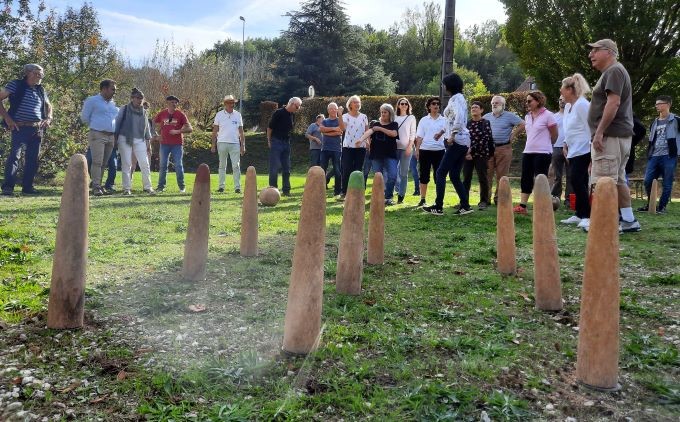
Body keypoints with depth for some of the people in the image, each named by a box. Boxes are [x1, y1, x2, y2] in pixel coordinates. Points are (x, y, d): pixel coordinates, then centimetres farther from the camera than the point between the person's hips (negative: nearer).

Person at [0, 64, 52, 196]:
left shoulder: (40, 90, 14)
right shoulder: (16, 85, -2)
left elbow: (48, 105, 30)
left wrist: (48, 118, 12)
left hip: (37, 129, 6)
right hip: (20, 128, -6)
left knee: (33, 159, 8)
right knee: (14, 155, -14)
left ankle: (28, 186, 16)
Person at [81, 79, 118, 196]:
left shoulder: (113, 104, 19)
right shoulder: (92, 101, 2)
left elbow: (118, 118, 28)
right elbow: (84, 118, 4)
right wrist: (95, 126, 13)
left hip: (111, 137, 6)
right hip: (97, 135, -6)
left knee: (104, 163, 6)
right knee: (97, 162, -12)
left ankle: (99, 184, 12)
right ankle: (96, 186, -13)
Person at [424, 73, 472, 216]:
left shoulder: (456, 98, -9)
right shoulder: (458, 98, 19)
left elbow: (459, 116, -27)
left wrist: (452, 135, -25)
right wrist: (444, 131, 30)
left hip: (457, 141, -9)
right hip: (463, 141, 9)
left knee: (440, 172, -6)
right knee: (454, 175, 9)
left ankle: (438, 207, -5)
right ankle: (465, 206, 7)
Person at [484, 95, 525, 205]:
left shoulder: (509, 116, 2)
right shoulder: (486, 117, 14)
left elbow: (522, 125, -2)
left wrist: (512, 135, -3)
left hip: (503, 149, -3)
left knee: (501, 175, 1)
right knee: (487, 174, -1)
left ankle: (499, 198, 8)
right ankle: (485, 198, 3)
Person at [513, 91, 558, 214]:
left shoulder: (547, 115, -7)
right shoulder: (527, 116, 11)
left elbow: (554, 135, -1)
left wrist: (544, 146, 10)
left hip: (542, 153, -6)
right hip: (528, 152, 7)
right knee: (525, 179, 5)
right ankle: (522, 206, 8)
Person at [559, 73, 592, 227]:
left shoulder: (582, 105, -14)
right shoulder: (568, 106, 14)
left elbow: (590, 128, -17)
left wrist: (592, 150, -19)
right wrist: (565, 144, 13)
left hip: (583, 150, -9)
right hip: (573, 151, 9)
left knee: (577, 181, -13)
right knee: (577, 182, 11)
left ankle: (587, 216, -9)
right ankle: (579, 215, 17)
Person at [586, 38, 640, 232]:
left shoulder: (614, 71, -9)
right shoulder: (612, 72, 23)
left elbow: (613, 102, -21)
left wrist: (599, 132, -24)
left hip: (611, 135, -11)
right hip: (620, 135, 11)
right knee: (618, 179, 12)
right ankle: (628, 220, 15)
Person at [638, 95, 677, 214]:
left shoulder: (675, 120, 1)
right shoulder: (655, 122, 19)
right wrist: (648, 155, 17)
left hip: (669, 156, -5)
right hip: (654, 156, 5)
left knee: (667, 184, -1)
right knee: (647, 181, 0)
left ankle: (662, 207, 7)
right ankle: (650, 204, 16)